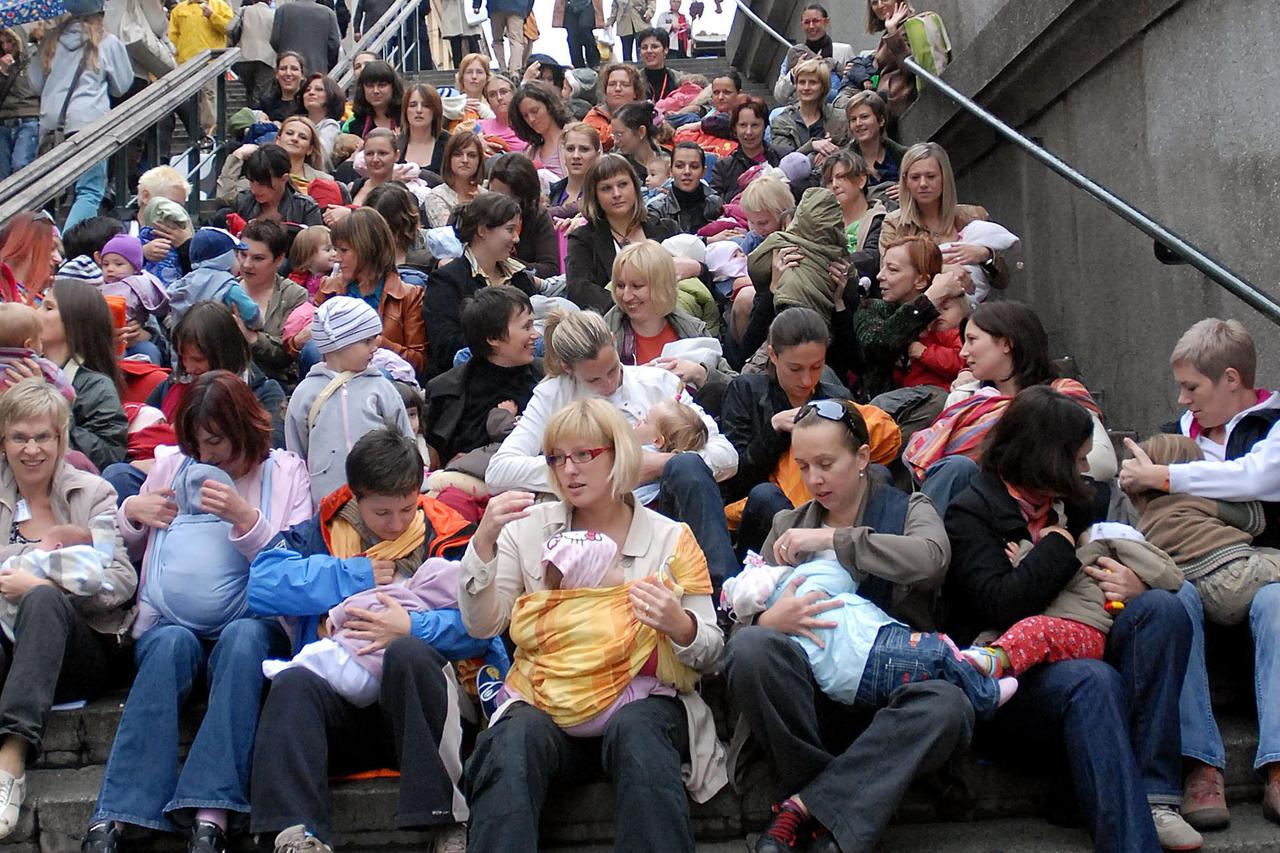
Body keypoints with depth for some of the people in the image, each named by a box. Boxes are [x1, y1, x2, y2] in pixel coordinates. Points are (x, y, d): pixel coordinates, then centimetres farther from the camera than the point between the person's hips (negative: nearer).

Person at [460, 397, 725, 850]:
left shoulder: (670, 538, 7)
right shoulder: (531, 528, 11)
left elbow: (710, 654, 5)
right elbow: (482, 625, 2)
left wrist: (679, 626, -18)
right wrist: (484, 541, -11)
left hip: (640, 699, -1)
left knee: (634, 730, -35)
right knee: (516, 736, -32)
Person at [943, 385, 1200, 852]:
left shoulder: (1071, 502, 18)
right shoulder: (970, 512, -3)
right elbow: (1002, 606, -17)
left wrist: (1138, 588, 0)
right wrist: (1058, 545, -7)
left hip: (1077, 650, 7)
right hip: (1008, 670, -7)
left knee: (1162, 608, -18)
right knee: (1094, 682, -36)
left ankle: (1152, 795, -25)